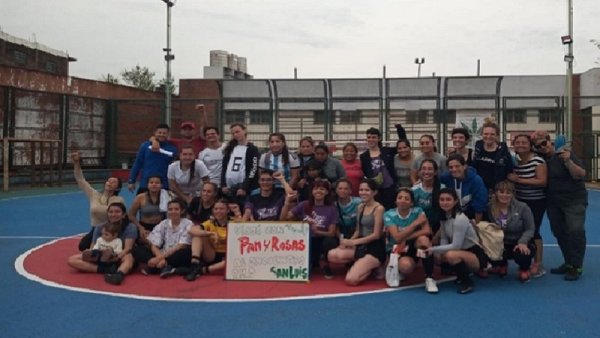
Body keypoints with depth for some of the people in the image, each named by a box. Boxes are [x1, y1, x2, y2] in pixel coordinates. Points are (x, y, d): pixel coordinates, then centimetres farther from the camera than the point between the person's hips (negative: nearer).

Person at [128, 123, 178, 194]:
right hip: (145, 185, 1)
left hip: (164, 186, 0)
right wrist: (131, 181, 4)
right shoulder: (145, 145, 3)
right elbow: (137, 164, 5)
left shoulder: (172, 148, 2)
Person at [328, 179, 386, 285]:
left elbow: (376, 235, -14)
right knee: (332, 255, -17)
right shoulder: (360, 207, 11)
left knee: (351, 280, -20)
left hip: (375, 248, -7)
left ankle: (371, 268, 6)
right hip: (362, 246, 7)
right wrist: (348, 242, -5)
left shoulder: (379, 208, -11)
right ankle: (360, 264, 1)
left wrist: (353, 242, -13)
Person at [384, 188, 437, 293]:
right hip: (397, 249, -2)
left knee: (423, 238, -32)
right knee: (406, 266, -36)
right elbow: (397, 238, -20)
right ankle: (398, 269, 4)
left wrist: (405, 238, -24)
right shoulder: (389, 215, -10)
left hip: (414, 246, 2)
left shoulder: (417, 211, -7)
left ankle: (429, 278, -23)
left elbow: (427, 231, -21)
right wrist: (415, 223, -20)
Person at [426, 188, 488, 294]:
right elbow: (444, 239, 2)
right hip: (462, 252, 9)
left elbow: (456, 246, -25)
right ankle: (463, 274, 14)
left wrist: (433, 249, -24)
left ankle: (467, 282, -10)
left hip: (477, 255, -8)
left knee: (451, 255, -34)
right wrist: (436, 251, -18)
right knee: (436, 256, -5)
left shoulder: (460, 219, -23)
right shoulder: (444, 217, 2)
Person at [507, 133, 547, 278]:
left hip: (536, 202, -6)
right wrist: (511, 179, -4)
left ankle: (538, 264, 4)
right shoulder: (515, 161, 4)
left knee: (533, 231, -7)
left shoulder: (538, 160, -15)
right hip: (520, 201, 6)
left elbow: (543, 181, -23)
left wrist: (519, 180, -24)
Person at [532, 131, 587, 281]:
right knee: (559, 232, 9)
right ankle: (568, 263, 23)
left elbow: (581, 175, -17)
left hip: (574, 200, -5)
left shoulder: (564, 154, -13)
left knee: (575, 230, -15)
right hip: (553, 203, 6)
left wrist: (568, 161, -31)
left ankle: (576, 267, -6)